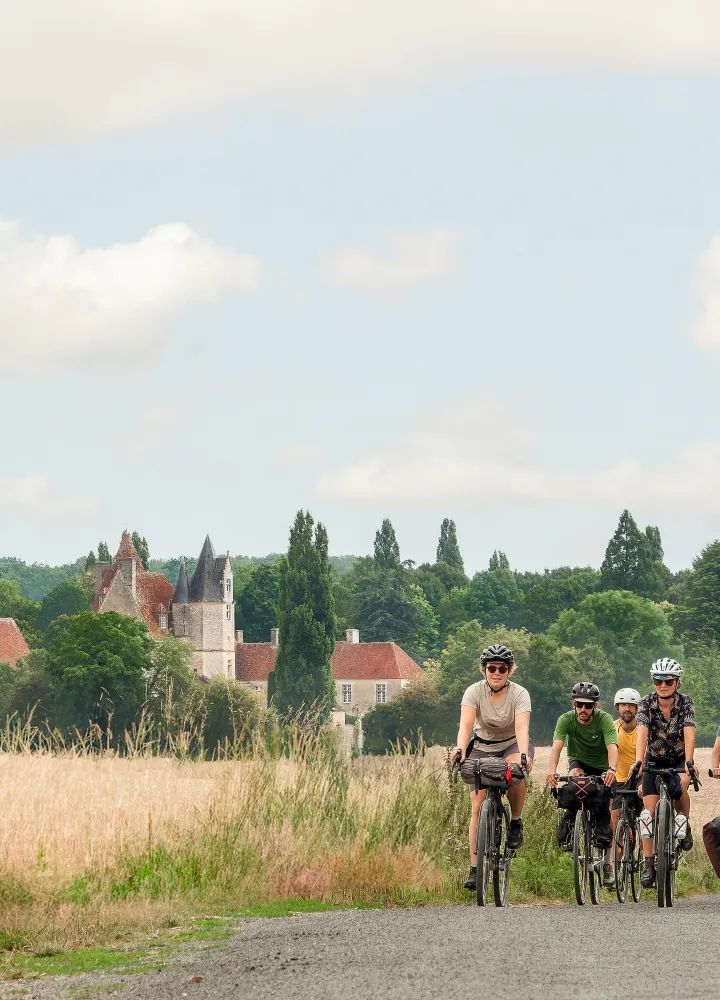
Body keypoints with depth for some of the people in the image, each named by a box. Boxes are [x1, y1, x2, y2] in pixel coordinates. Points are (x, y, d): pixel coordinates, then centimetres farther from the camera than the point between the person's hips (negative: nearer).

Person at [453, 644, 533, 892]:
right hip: (482, 747, 1)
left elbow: (522, 727, -34)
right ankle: (475, 868, -8)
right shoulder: (474, 692, -17)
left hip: (512, 744, -1)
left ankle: (516, 822, -12)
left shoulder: (519, 694, -19)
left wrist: (523, 754, -52)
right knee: (478, 807, -11)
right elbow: (466, 724, -31)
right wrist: (460, 749, -50)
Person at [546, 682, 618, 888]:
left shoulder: (604, 720, -25)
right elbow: (556, 746, -33)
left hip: (601, 768, 0)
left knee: (603, 812, -8)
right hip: (579, 762, 0)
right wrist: (551, 771, -52)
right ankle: (568, 826, -25)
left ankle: (607, 863, 4)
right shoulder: (566, 720, -21)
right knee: (575, 775, -36)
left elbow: (612, 747, -38)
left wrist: (612, 769, -59)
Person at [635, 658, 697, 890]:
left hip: (679, 759, -1)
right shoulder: (646, 704, -18)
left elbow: (689, 734, -30)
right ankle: (649, 864, -8)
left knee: (679, 788, -33)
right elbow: (642, 734, -31)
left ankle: (685, 826, -4)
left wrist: (688, 763, -45)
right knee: (649, 810, -11)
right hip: (655, 760, 1)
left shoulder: (685, 703, -18)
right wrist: (638, 762, -46)